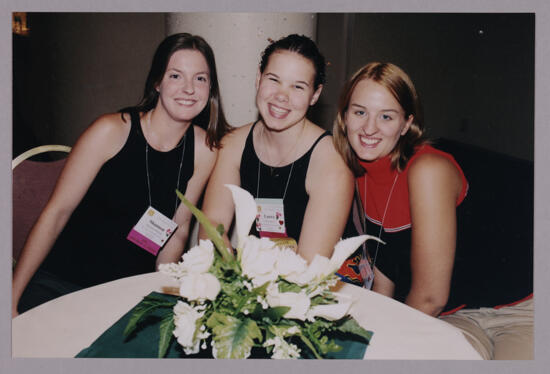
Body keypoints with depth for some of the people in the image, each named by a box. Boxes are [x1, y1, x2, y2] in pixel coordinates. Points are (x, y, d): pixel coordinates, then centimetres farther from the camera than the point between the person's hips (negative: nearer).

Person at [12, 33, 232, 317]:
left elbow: (178, 230, 6)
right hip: (60, 285, -2)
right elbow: (56, 212, -9)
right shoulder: (111, 131, -12)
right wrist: (12, 299, -8)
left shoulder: (204, 148, -4)